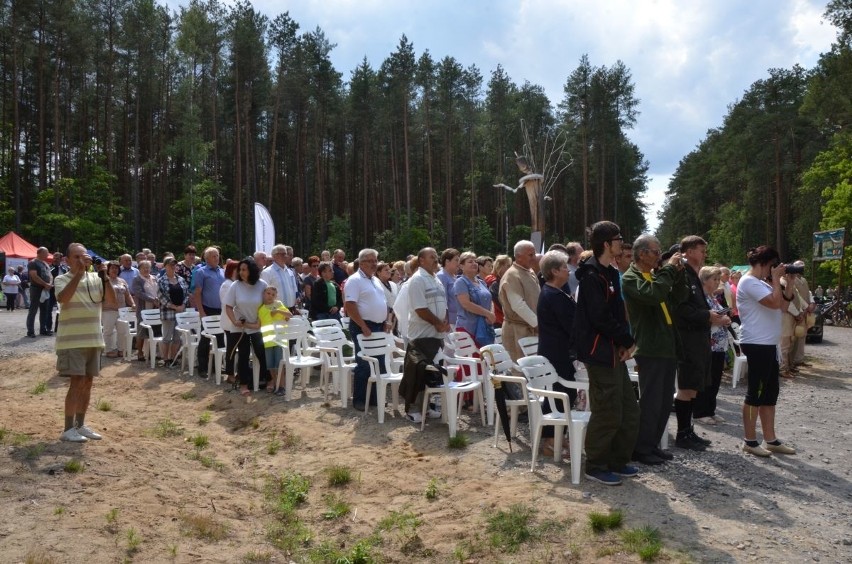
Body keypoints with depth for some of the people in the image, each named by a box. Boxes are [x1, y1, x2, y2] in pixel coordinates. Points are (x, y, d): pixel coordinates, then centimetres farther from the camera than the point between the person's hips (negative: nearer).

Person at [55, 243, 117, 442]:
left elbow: (112, 302, -2)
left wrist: (104, 277, -13)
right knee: (77, 382, -8)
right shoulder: (62, 279, -4)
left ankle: (80, 425, 21)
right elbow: (63, 298, -25)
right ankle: (68, 429, 0)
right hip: (72, 341, -5)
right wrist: (78, 273, -26)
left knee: (88, 382, 10)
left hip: (93, 340, 5)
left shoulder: (95, 279, 7)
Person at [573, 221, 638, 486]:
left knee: (629, 411, 14)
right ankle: (595, 465, 11)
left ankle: (618, 461, 26)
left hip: (615, 352, 10)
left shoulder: (609, 273, 14)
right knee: (608, 414, -3)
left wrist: (625, 341, 0)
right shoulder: (592, 277, -16)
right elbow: (601, 319, -22)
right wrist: (627, 341, -10)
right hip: (600, 353, -10)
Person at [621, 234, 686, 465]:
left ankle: (653, 444, 24)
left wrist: (678, 274, 2)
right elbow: (653, 295, -28)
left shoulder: (656, 274, 17)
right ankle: (641, 449, 7)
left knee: (665, 401, 14)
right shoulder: (630, 278, -10)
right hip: (650, 350, -9)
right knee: (650, 402, -4)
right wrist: (669, 268, -17)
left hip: (668, 347, 9)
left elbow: (678, 297, 16)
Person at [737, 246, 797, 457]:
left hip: (768, 344, 10)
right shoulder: (749, 282, -13)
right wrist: (776, 279, -11)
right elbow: (774, 302, -23)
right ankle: (750, 441, 4)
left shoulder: (761, 283, 18)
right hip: (757, 344, -10)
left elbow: (783, 305, 16)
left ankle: (771, 440, 19)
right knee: (756, 392, -4)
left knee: (770, 392, 12)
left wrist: (780, 281, 9)